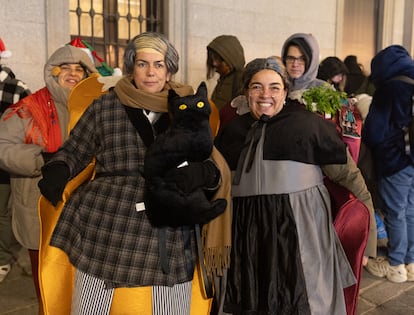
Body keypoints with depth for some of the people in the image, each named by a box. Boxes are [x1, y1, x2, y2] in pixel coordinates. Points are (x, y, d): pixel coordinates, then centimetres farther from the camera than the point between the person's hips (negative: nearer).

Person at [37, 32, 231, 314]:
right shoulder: (105, 106, 3)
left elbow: (213, 166, 11)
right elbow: (74, 150, 13)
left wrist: (201, 173, -11)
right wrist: (57, 170, -9)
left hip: (170, 239, 1)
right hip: (104, 231, 0)